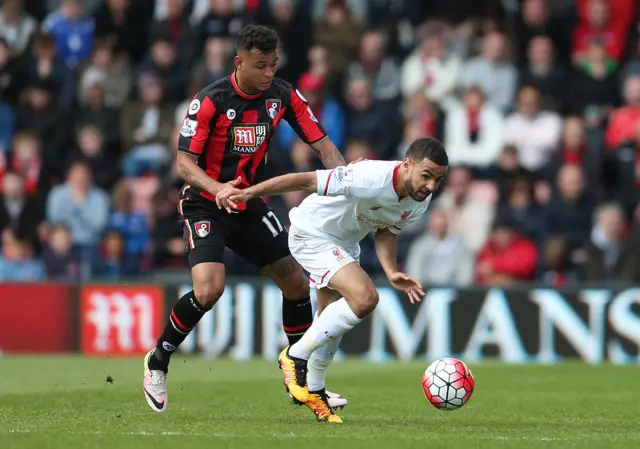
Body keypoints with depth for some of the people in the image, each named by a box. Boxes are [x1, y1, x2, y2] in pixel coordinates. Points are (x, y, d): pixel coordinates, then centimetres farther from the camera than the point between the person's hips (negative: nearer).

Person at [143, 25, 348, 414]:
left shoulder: (283, 96, -6)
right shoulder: (210, 101, -20)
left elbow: (322, 144, -4)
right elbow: (184, 163, -20)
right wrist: (217, 188, -39)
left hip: (249, 204, 6)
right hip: (205, 205, -6)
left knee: (297, 283, 3)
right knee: (209, 289, -26)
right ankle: (157, 363, -3)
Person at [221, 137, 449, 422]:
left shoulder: (420, 200, -11)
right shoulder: (371, 179, -37)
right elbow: (307, 180, -33)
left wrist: (392, 273, -12)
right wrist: (248, 193, -34)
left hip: (345, 243, 9)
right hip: (312, 234, -9)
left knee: (333, 320, 19)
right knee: (365, 298, -25)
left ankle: (314, 391, 40)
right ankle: (296, 356, -10)